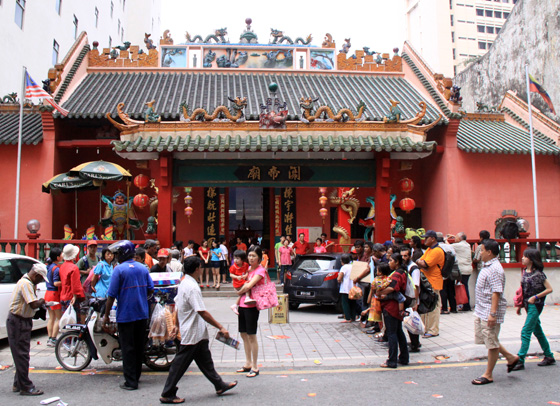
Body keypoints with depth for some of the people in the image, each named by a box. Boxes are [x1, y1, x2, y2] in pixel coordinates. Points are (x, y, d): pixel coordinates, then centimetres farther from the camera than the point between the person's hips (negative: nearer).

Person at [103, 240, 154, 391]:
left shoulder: (119, 269, -11)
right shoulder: (143, 268, 5)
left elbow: (112, 295, -12)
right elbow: (151, 289, 7)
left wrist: (106, 315, -4)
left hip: (126, 315, -5)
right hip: (143, 314, 6)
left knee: (128, 348, 2)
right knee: (139, 347, 15)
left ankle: (130, 381, 5)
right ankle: (136, 375, 27)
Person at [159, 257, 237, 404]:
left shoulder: (184, 283, 7)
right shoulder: (192, 287, -24)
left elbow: (177, 305, 16)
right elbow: (202, 312, -27)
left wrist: (177, 325, 25)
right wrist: (220, 328, -23)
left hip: (198, 333, 10)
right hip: (192, 334, -10)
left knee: (205, 360, 17)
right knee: (180, 364, 1)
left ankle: (220, 385, 27)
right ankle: (167, 394, 12)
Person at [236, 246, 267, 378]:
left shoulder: (260, 270, -13)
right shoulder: (248, 268, 11)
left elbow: (249, 286, -25)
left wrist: (239, 292, -6)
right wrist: (237, 303, 8)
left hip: (251, 306, -8)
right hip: (243, 305, 8)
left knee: (251, 336, -1)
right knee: (243, 334, 14)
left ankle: (255, 367, 11)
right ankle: (248, 364, 28)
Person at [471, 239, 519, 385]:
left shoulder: (495, 269, -19)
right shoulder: (487, 266, 12)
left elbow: (496, 292, -24)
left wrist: (492, 313, -26)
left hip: (490, 311, -10)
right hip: (481, 310, 10)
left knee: (491, 343, 2)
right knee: (484, 339, 18)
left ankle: (488, 375, 13)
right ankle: (510, 357, 33)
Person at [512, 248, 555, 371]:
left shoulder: (538, 273, -15)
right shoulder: (525, 271, 7)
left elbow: (549, 289, -12)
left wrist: (535, 297, -18)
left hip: (535, 305, -8)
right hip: (528, 305, 8)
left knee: (525, 332, -9)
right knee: (538, 331, 17)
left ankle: (520, 360, -7)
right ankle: (549, 357, 30)